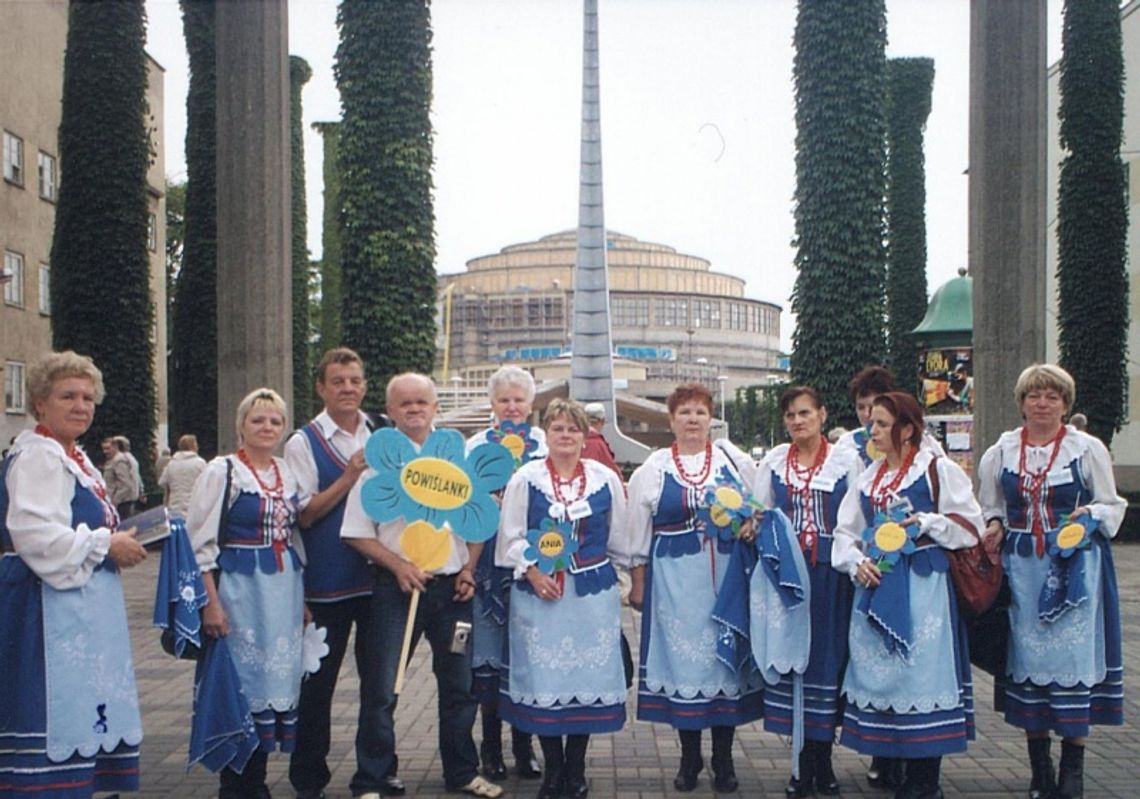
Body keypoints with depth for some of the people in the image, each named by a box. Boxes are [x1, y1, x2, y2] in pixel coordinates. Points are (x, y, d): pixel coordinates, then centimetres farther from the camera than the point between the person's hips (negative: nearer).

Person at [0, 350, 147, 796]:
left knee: (77, 717, 13)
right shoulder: (37, 457, -14)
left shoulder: (74, 458, 17)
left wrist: (118, 545, 10)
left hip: (80, 609, 10)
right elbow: (38, 537, -25)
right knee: (55, 713, -8)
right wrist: (107, 545, -15)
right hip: (50, 612, -10)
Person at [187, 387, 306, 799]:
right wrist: (211, 602, -14)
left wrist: (301, 597, 15)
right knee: (240, 682, -1)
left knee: (276, 680, 9)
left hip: (284, 591, 6)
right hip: (240, 588, -6)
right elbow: (200, 541, -9)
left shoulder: (287, 473, 12)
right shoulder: (222, 471, -5)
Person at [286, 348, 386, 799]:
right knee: (318, 681, 8)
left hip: (378, 573, 3)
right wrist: (349, 478, -18)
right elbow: (304, 514, -10)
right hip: (326, 579, -3)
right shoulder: (303, 443, -4)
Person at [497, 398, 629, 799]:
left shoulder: (606, 479, 3)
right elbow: (512, 536, -1)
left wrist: (615, 575, 13)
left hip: (593, 592, 1)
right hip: (539, 592, -1)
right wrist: (533, 573, -11)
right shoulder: (525, 479, -1)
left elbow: (618, 538, 11)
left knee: (588, 674, 4)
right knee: (543, 676, 1)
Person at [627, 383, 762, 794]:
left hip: (727, 575, 1)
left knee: (724, 653, 4)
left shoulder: (735, 462, 7)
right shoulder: (653, 469, 5)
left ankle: (723, 759, 15)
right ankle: (689, 757, 17)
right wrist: (638, 582, 5)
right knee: (682, 657, 3)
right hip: (674, 578, 0)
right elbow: (637, 532, 7)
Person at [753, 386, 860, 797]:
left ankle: (822, 762, 15)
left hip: (831, 574, -1)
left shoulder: (846, 460, 4)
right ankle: (804, 764, 13)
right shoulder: (773, 462, 10)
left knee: (828, 656, 2)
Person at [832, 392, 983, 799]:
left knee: (921, 670, -4)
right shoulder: (868, 477, 15)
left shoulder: (938, 469, -1)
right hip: (876, 583, 6)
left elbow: (971, 525, -2)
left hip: (922, 585, -6)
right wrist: (856, 562, -3)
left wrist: (927, 522, -15)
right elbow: (846, 530, 15)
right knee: (879, 670, 6)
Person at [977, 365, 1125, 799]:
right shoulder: (1000, 452, 8)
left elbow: (1112, 505, 8)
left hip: (1074, 567, -2)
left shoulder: (1088, 449, 3)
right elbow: (988, 508, 17)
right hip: (1021, 570, 2)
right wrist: (993, 526, -4)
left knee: (1073, 654, -4)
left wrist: (1091, 514, -12)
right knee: (1027, 654, 4)